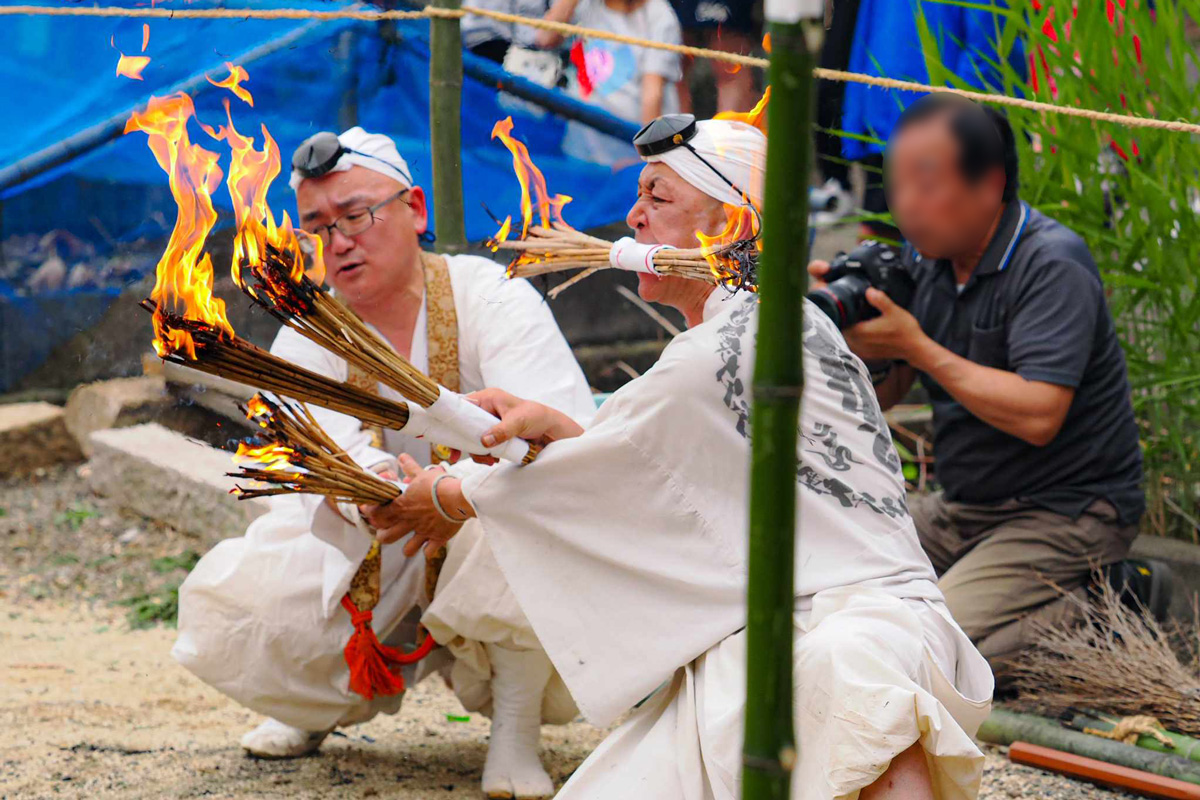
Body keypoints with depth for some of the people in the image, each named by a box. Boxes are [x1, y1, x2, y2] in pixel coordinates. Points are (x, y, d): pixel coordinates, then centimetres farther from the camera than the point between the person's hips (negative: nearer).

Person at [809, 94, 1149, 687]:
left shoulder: (1052, 264, -19)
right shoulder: (926, 255, 5)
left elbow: (1038, 416, -29)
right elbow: (880, 394, 8)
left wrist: (918, 348, -24)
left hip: (1065, 511, -9)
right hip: (963, 509, 9)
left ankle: (1087, 611, -3)